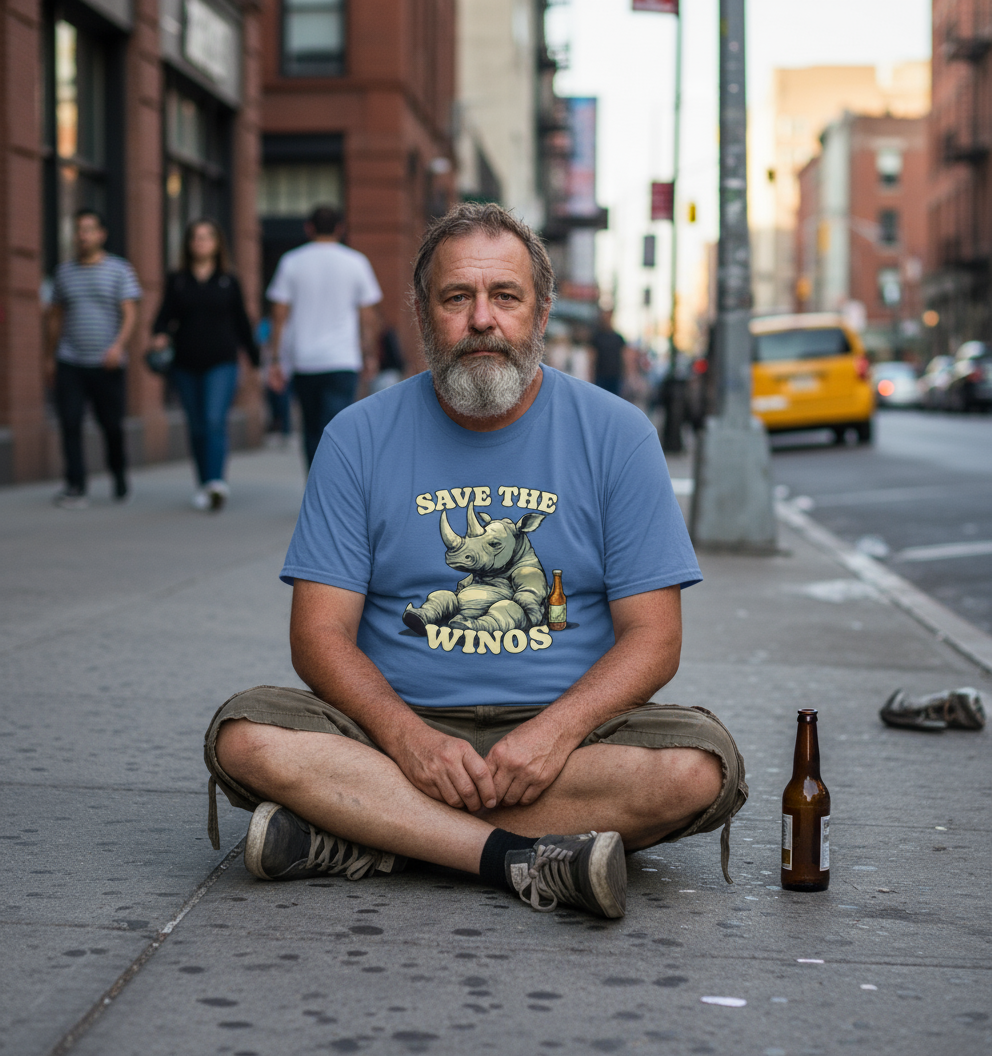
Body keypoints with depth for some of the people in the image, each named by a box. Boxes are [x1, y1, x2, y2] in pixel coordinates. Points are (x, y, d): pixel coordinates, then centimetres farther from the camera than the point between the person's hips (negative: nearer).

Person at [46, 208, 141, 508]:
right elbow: (55, 316, 19)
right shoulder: (64, 271, 12)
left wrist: (118, 345, -22)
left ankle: (119, 473, 29)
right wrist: (50, 357, 17)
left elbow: (130, 313, -6)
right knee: (70, 424, -8)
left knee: (111, 425, 4)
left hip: (106, 364, -2)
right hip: (69, 363, 2)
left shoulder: (119, 269, 2)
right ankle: (75, 487, -5)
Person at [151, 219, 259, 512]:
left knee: (215, 421, -18)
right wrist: (160, 335, -18)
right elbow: (166, 315, 5)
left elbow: (241, 323, 10)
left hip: (222, 363, -2)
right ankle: (203, 487, 16)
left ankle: (216, 482, -28)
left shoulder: (228, 282, 6)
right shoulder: (177, 281, 8)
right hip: (186, 366, 2)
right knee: (197, 427, 7)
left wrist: (256, 360, 13)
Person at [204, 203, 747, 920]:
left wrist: (553, 733, -20)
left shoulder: (617, 434, 2)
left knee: (699, 767, -29)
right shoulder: (361, 437, 3)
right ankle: (526, 857, -29)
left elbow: (652, 638, -2)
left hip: (570, 730, 0)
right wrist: (407, 738, -21)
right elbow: (321, 635, -2)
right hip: (400, 726, 0)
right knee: (247, 740, -25)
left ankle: (358, 838, -24)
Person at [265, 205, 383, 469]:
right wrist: (370, 355, 14)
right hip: (342, 360, -2)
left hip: (303, 361, 2)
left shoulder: (291, 262, 4)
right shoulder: (356, 262, 2)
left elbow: (280, 316, 1)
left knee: (312, 431, 15)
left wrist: (276, 360, 3)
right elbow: (368, 318, 3)